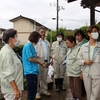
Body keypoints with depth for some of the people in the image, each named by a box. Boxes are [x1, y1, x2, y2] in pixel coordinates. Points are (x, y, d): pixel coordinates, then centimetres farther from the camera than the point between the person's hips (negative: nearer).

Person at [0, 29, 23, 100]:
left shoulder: (9, 51, 11)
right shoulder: (7, 52, -21)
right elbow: (9, 74, -26)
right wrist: (16, 90, -26)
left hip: (13, 87, 10)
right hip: (11, 89, -10)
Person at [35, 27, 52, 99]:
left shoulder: (47, 42, 17)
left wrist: (49, 60, 13)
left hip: (46, 62, 6)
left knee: (44, 77, 14)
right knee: (38, 78, 0)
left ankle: (44, 90, 26)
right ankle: (36, 92, 10)